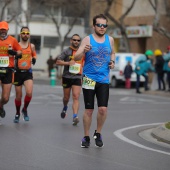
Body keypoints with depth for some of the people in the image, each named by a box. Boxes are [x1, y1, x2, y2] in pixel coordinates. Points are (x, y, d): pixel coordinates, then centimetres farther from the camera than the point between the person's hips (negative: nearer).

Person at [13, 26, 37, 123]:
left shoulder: (31, 46, 5)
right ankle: (17, 114, 29)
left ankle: (25, 110, 9)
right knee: (18, 96, 6)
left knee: (29, 93, -18)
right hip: (18, 72, -1)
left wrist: (34, 59, 2)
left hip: (28, 72, 1)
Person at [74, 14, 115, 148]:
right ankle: (86, 137, 16)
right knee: (89, 109, 2)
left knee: (103, 108, -9)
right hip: (89, 79, -2)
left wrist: (112, 61, 4)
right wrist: (84, 50, -30)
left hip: (104, 79, 2)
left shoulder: (110, 40, 6)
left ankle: (98, 133, 14)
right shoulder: (87, 39, -4)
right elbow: (76, 58, -9)